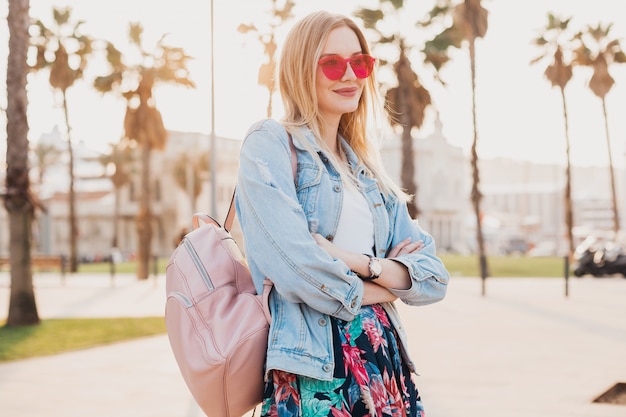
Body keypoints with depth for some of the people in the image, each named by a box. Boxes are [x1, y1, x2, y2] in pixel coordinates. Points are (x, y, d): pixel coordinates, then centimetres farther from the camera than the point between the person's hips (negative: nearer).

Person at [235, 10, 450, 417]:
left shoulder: (367, 166, 16)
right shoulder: (270, 143, -3)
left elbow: (434, 277, 7)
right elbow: (297, 265, -18)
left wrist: (356, 262, -11)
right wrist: (384, 286, -1)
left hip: (386, 360, 6)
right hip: (314, 373, -6)